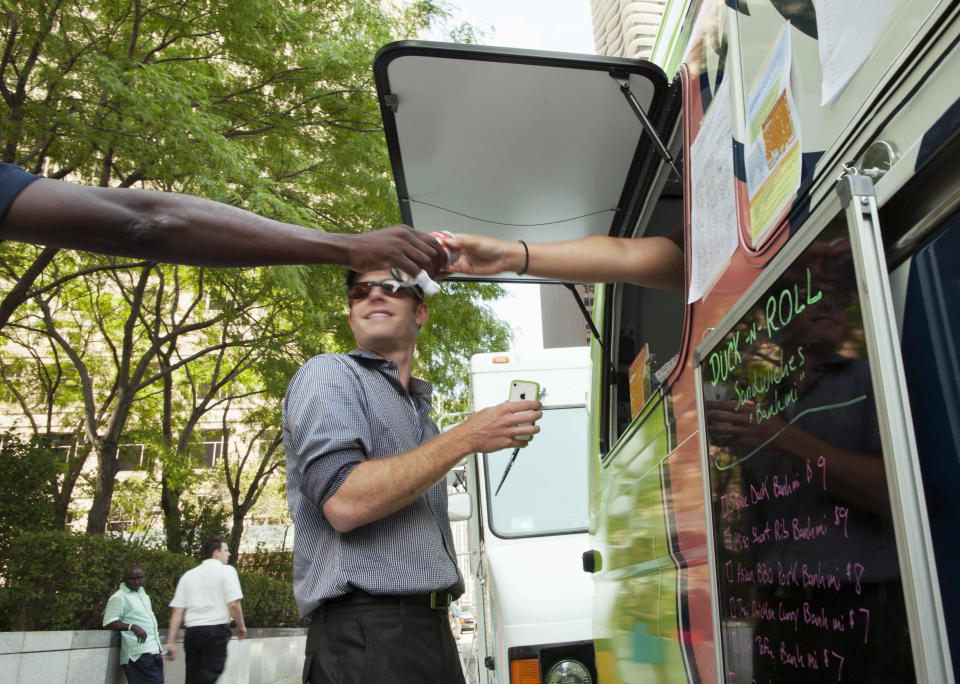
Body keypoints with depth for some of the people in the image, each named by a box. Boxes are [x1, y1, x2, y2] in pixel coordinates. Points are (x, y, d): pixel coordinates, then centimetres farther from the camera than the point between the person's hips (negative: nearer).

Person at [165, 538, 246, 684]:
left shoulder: (188, 575, 14)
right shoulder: (227, 570, -1)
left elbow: (177, 611, 8)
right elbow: (233, 604, -10)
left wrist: (171, 642, 10)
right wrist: (241, 626, 6)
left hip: (191, 632, 5)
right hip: (217, 631, -5)